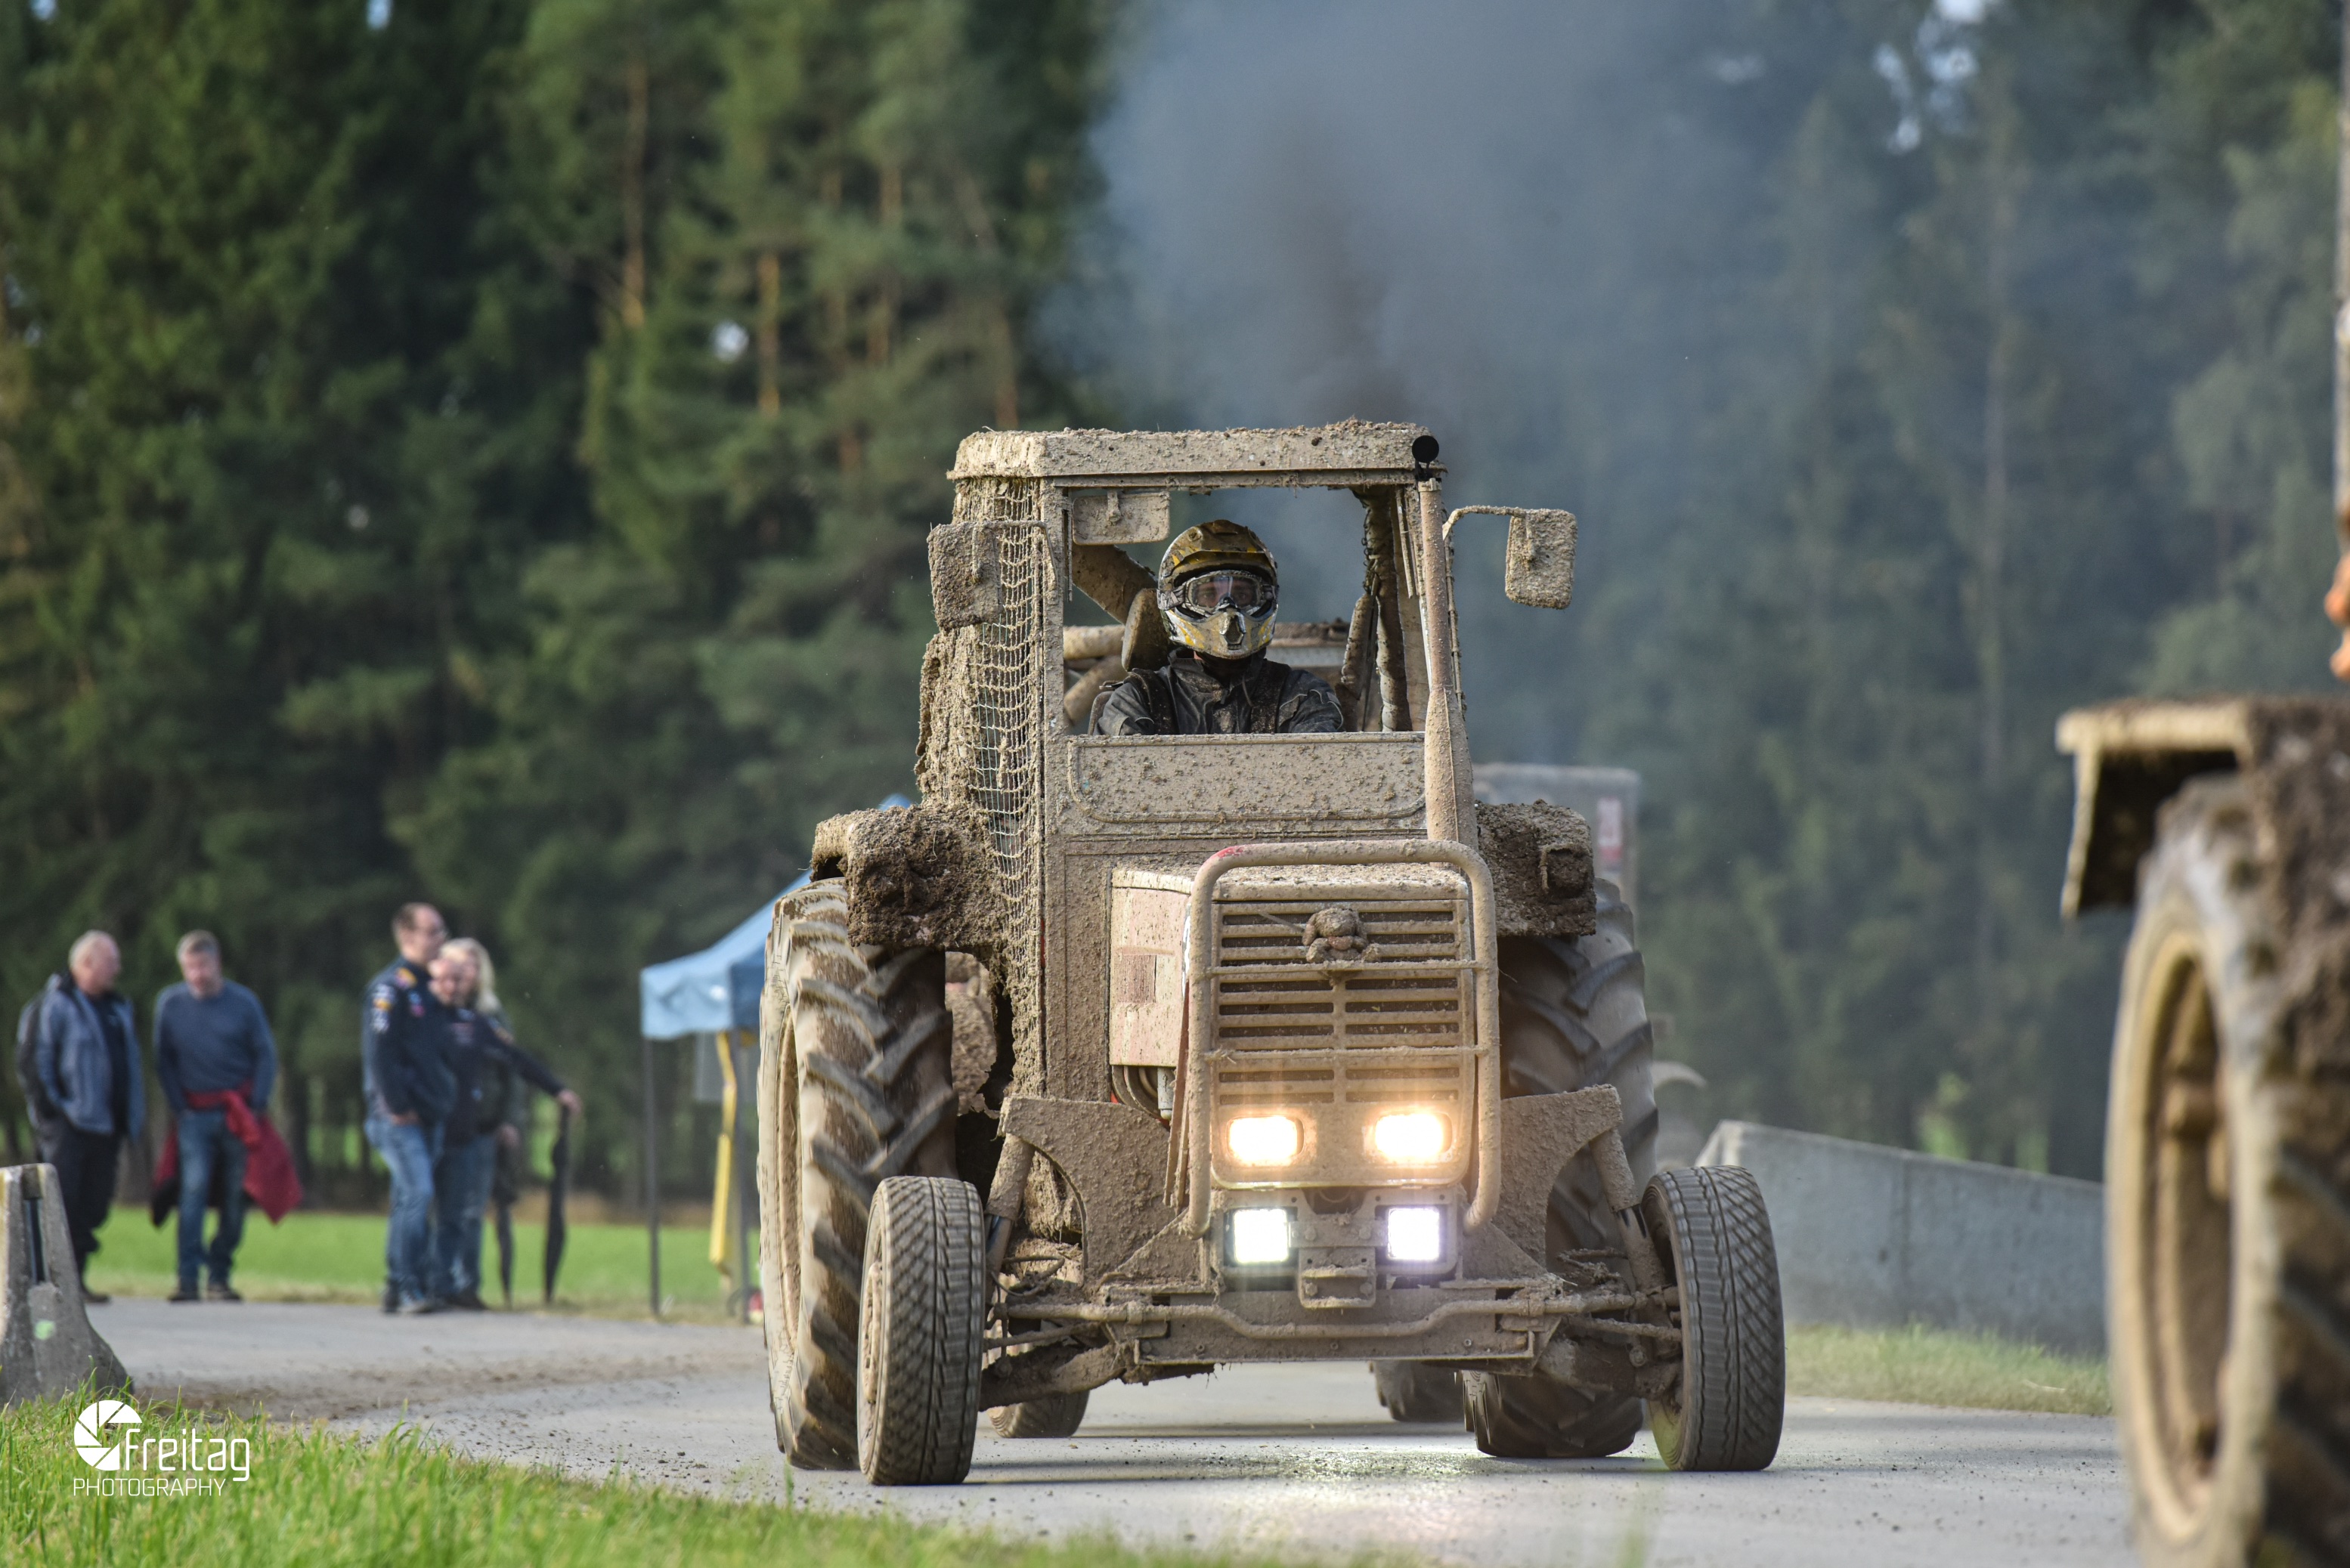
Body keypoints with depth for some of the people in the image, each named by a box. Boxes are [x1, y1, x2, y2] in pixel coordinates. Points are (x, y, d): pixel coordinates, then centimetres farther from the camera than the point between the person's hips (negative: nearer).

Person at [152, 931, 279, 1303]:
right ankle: (188, 1276, -19)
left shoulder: (243, 1003, 1)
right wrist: (178, 1108, 1)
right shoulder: (170, 1003, 3)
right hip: (196, 1114, -1)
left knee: (235, 1195, 2)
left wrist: (256, 1105, -4)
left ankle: (219, 1275, 13)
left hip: (237, 1112, 1)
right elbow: (164, 1061, 9)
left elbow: (266, 1055, 5)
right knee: (193, 1186, -16)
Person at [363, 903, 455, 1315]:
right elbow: (379, 1052, -14)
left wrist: (439, 1101, 14)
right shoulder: (390, 988, -9)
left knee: (412, 1199, 9)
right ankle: (406, 1288, -14)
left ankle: (398, 1290, 12)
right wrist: (397, 1106, -16)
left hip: (428, 1115, 8)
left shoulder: (427, 989, 18)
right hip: (398, 1116, -8)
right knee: (417, 1193, -16)